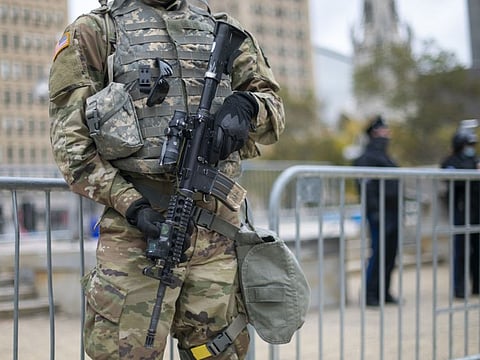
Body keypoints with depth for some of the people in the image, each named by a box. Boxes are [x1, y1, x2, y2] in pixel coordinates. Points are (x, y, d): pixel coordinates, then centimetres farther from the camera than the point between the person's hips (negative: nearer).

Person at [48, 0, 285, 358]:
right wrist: (131, 205, -12)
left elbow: (275, 111, 16)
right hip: (140, 224, -3)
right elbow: (71, 142, -2)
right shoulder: (95, 31, 5)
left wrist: (246, 104, -8)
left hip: (218, 227, 4)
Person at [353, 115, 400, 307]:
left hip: (392, 212, 9)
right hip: (379, 214, -9)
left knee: (390, 253, 10)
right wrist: (375, 210, -20)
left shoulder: (385, 156, 20)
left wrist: (400, 210, 19)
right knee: (378, 253, -7)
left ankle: (384, 292, 18)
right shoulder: (367, 157, -8)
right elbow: (366, 185, -15)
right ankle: (370, 293, 1)